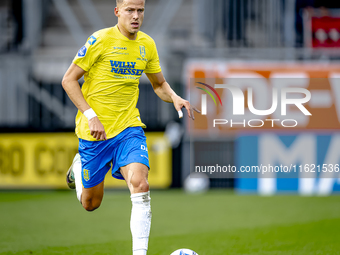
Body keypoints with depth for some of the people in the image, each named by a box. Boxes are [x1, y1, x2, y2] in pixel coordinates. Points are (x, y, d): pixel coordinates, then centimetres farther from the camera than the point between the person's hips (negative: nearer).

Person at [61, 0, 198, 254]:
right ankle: (78, 166, 44)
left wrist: (175, 98, -5)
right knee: (90, 203, 10)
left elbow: (159, 84, 18)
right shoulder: (100, 40, -12)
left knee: (140, 184, -24)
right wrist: (90, 115, -18)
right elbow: (69, 80, -8)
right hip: (95, 130, -3)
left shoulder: (147, 44, 4)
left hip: (129, 128, 3)